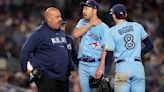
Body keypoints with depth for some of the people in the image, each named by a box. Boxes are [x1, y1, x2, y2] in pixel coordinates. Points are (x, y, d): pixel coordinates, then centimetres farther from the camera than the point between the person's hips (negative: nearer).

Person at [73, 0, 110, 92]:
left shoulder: (103, 28, -7)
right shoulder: (82, 22, 13)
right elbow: (75, 34, -5)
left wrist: (100, 68, -21)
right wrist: (90, 24, -6)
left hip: (96, 64, -6)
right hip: (83, 64, 6)